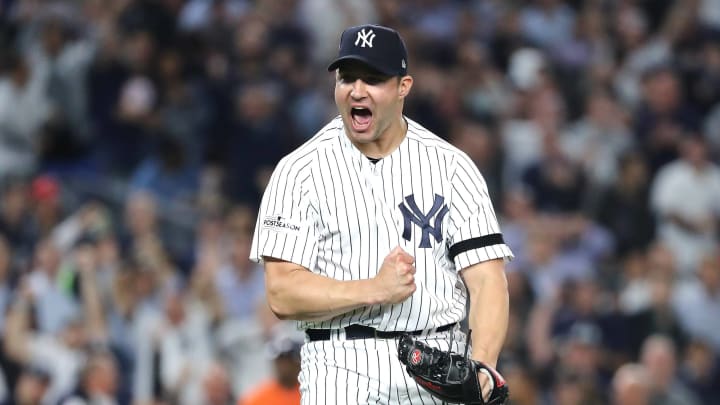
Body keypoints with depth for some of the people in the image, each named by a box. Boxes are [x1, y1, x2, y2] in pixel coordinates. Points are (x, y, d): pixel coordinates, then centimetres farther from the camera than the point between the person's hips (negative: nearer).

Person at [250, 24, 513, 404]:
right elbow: (282, 294, -5)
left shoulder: (451, 166, 5)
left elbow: (486, 280, -2)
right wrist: (373, 290, -19)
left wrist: (481, 366, -20)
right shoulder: (299, 170, 2)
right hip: (342, 370, -2)